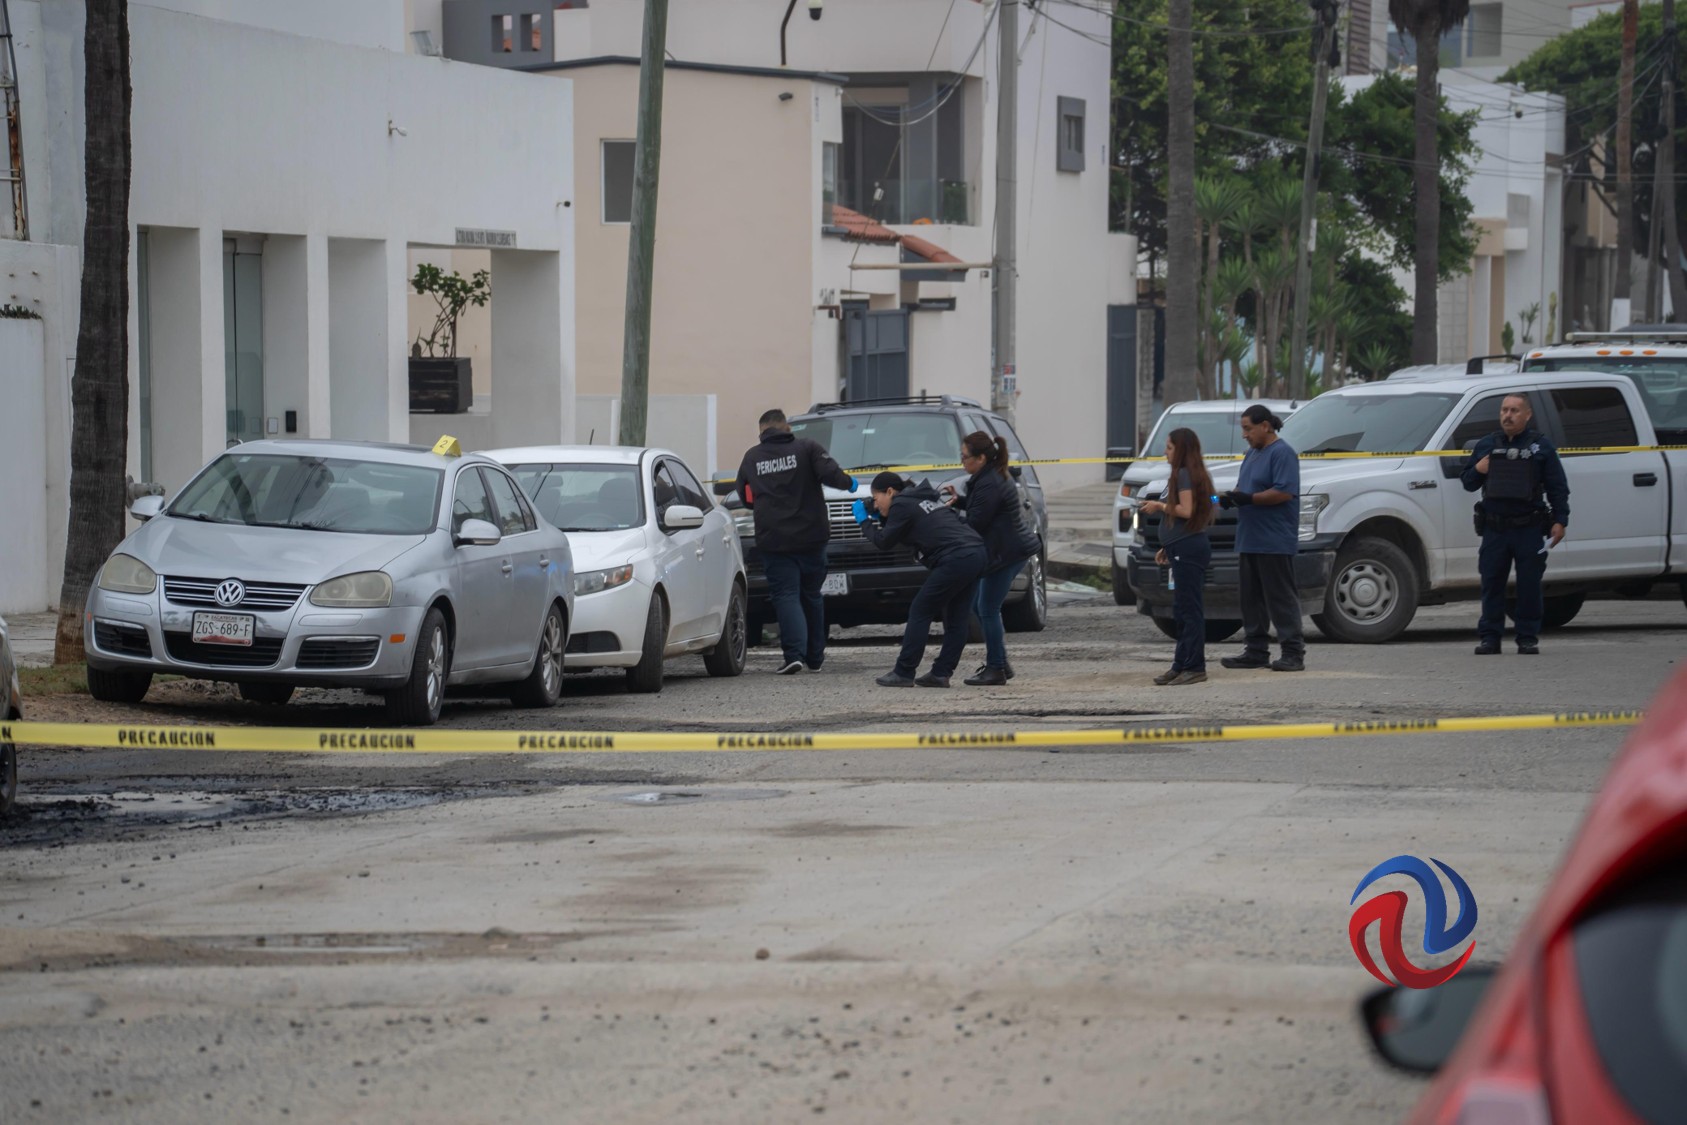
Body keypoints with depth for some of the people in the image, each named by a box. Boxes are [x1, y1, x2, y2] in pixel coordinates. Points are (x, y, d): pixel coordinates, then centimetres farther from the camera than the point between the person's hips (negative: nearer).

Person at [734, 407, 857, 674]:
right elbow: (830, 474, -15)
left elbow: (744, 496, 15)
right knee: (812, 595, 14)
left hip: (774, 540, 0)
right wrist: (850, 483, 5)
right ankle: (815, 656, 19)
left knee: (786, 596, -3)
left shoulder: (752, 457, 6)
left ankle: (794, 653, -21)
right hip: (810, 537, 0)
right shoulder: (807, 448, -2)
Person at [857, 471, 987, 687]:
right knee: (957, 618, 8)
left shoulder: (901, 505, -1)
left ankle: (903, 673, 0)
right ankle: (941, 674, 7)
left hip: (955, 559, -9)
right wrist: (878, 517, 25)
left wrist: (864, 522, 16)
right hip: (976, 554, 9)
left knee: (919, 613, -1)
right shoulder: (925, 498, 27)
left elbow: (884, 542, 3)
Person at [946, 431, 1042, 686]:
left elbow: (976, 523, -19)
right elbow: (980, 509, 20)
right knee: (978, 605, 16)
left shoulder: (989, 485, -22)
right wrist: (957, 499, 5)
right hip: (1011, 548, 11)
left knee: (988, 610, -4)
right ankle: (999, 663, 22)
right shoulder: (995, 476, 11)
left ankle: (996, 670, 2)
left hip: (1006, 552, -11)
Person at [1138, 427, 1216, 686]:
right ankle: (1181, 666, 16)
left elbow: (1186, 511, -21)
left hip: (1188, 548, -11)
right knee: (1183, 609, 13)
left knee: (1190, 610, -9)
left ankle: (1194, 667, -10)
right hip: (1184, 548, 11)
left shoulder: (1185, 474, -12)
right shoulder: (1191, 474, 19)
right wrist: (1168, 548, 23)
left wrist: (1160, 506, -6)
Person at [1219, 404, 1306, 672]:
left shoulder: (1282, 453, -11)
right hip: (1249, 540, 10)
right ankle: (1256, 651, 16)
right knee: (1252, 599, 11)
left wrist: (1249, 498, -22)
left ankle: (1293, 652, -7)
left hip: (1274, 542, -10)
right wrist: (1230, 497, 3)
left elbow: (1284, 492, -19)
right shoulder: (1252, 454, 19)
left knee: (1281, 598, -8)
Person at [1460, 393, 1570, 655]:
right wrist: (1477, 471, -5)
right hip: (1494, 529, 3)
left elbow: (1558, 487, 4)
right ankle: (1489, 638, 7)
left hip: (1529, 530, -2)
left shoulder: (1541, 447, 5)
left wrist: (1560, 521, -4)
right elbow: (1467, 482, 18)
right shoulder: (1486, 446, 13)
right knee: (1491, 584, 2)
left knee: (1529, 585, -1)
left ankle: (1528, 638, 6)